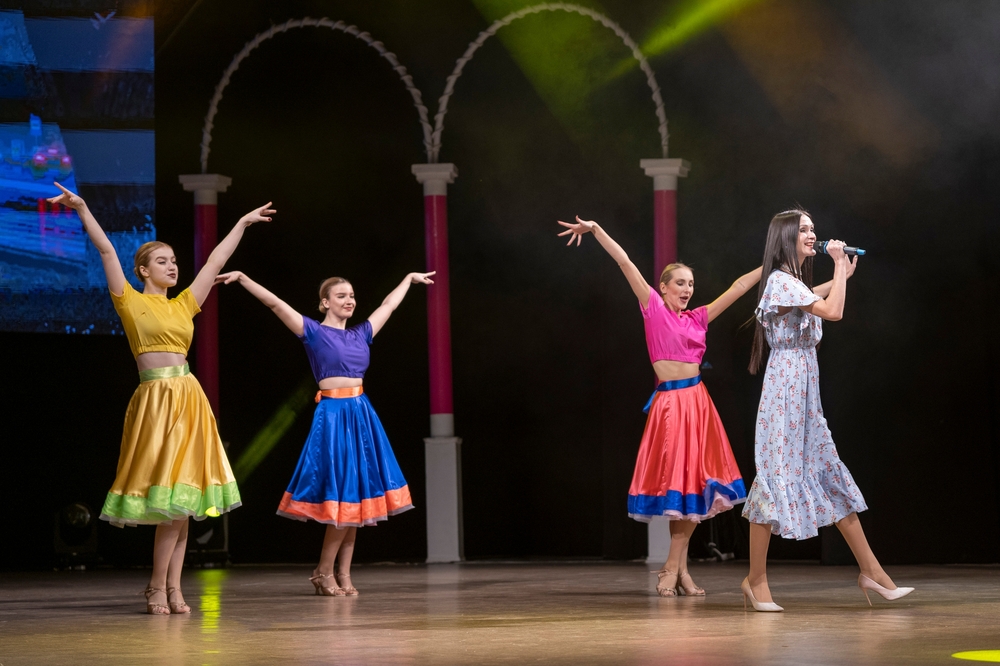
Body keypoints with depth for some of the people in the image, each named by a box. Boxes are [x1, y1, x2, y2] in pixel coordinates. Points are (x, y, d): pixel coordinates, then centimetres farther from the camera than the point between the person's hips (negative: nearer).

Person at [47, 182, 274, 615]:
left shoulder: (183, 305, 17)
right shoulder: (131, 302, 3)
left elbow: (215, 261, 24)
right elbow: (106, 251, -3)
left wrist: (242, 223, 30)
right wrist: (82, 209, -9)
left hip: (190, 400, 6)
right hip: (156, 398, -6)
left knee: (183, 497, 2)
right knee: (170, 498, -9)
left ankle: (170, 588, 5)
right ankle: (158, 588, 0)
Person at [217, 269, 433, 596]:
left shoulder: (360, 334, 14)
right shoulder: (314, 332, -1)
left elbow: (388, 304, 29)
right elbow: (275, 303, -10)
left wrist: (409, 278, 41)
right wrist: (243, 279, -18)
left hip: (361, 415, 6)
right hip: (332, 415, -6)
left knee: (356, 497, 4)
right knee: (342, 495, -8)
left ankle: (343, 575, 8)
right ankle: (323, 572, 4)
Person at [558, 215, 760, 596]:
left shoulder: (698, 318, 13)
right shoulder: (653, 309, 2)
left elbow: (738, 288, 17)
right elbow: (625, 263, -4)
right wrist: (595, 229, -7)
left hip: (698, 402, 5)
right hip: (669, 402, -5)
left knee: (696, 481, 2)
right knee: (675, 480, -4)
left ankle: (675, 568, 7)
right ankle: (677, 569, 2)